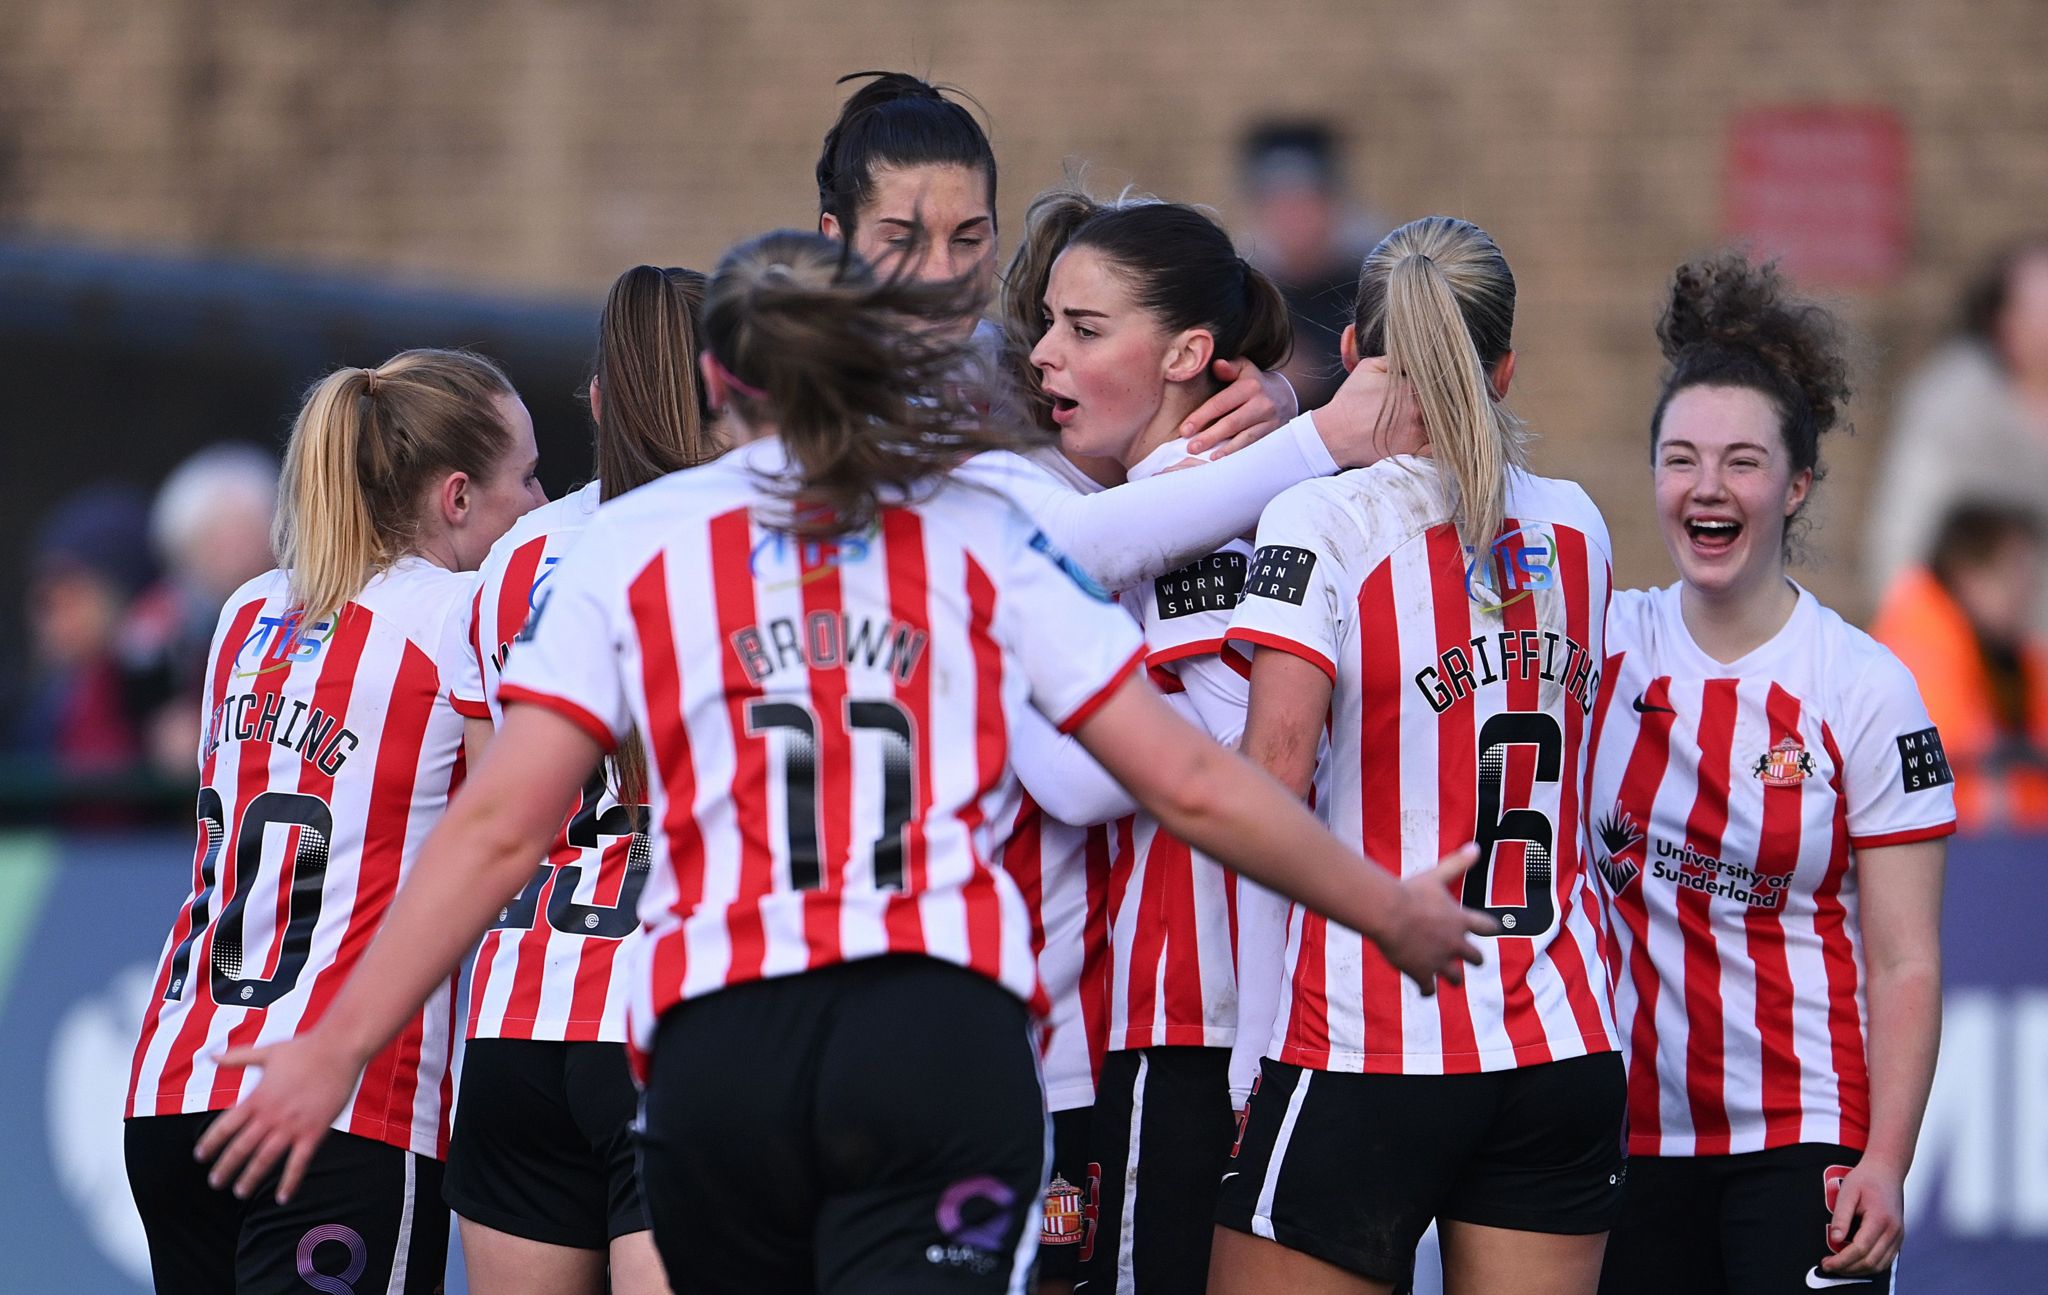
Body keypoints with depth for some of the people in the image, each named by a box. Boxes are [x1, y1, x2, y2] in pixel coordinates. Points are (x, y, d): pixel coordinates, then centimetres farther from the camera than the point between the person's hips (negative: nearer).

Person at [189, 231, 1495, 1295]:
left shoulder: (630, 543, 13)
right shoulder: (983, 538, 14)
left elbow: (500, 829, 5)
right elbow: (1191, 785, 13)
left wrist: (333, 1053, 8)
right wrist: (1400, 917, 26)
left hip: (718, 1052, 1)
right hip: (943, 1038, -1)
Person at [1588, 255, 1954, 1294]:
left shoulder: (1866, 689, -4)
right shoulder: (1604, 643, 5)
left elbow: (1905, 965, -5)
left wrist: (1884, 1165, -13)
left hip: (1804, 1134, -3)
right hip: (1627, 1124, 3)